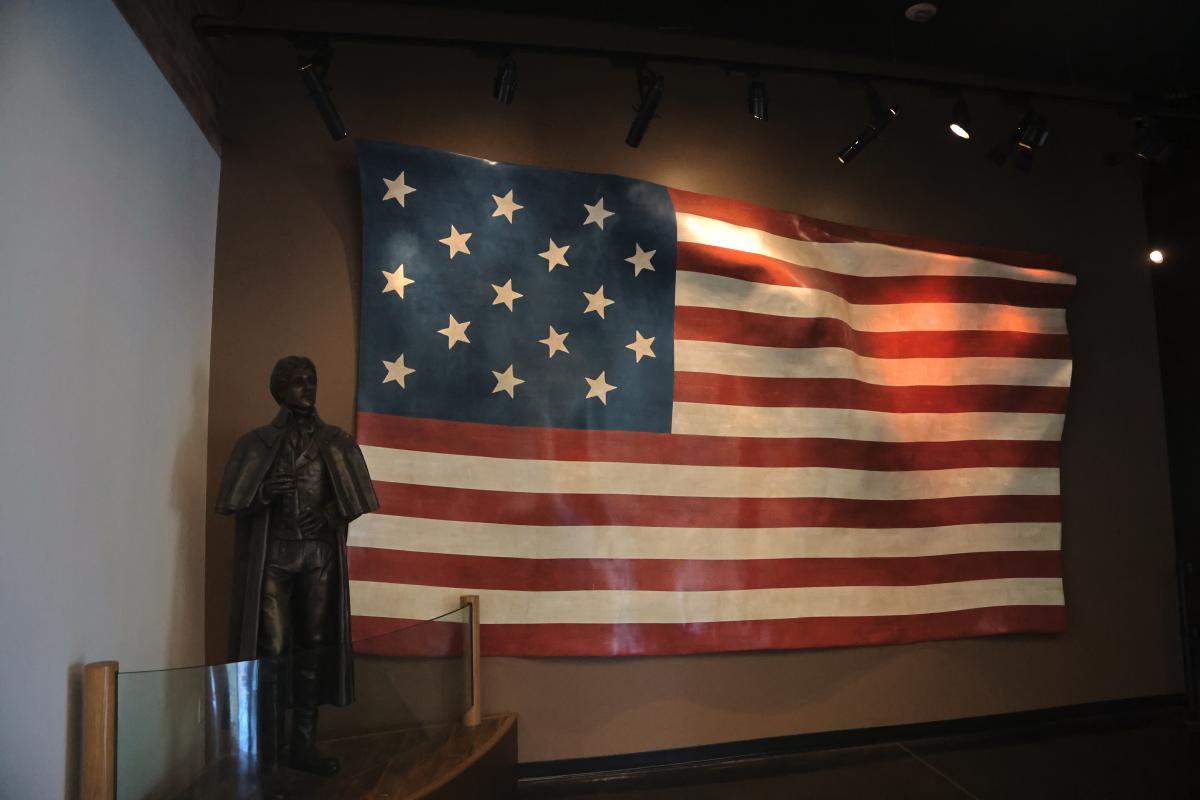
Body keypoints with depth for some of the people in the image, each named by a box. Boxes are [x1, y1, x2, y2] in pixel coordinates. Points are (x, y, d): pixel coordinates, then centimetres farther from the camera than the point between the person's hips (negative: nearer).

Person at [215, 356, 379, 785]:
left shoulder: (336, 442, 8)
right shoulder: (258, 442, 3)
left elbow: (354, 498, 9)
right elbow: (232, 502, 1)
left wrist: (329, 515, -9)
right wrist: (264, 492, -17)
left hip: (320, 554, 3)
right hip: (272, 555, -2)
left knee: (314, 645, 6)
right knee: (272, 649, -5)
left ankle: (303, 744, 16)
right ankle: (268, 752, 4)